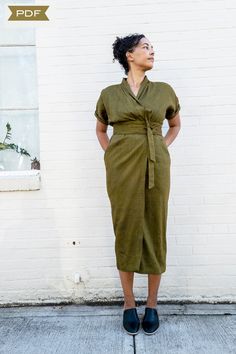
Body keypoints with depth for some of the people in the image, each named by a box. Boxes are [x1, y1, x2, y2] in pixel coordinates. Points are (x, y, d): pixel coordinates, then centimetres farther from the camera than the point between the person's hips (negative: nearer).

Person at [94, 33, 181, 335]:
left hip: (156, 167, 1)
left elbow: (176, 124, 23)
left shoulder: (164, 90, 9)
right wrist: (110, 154, 5)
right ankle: (129, 304, 24)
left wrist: (163, 147, 7)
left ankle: (152, 305, 24)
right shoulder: (109, 94, 7)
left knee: (155, 233, 5)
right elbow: (100, 130, 20)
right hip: (122, 168, 0)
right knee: (126, 232, 5)